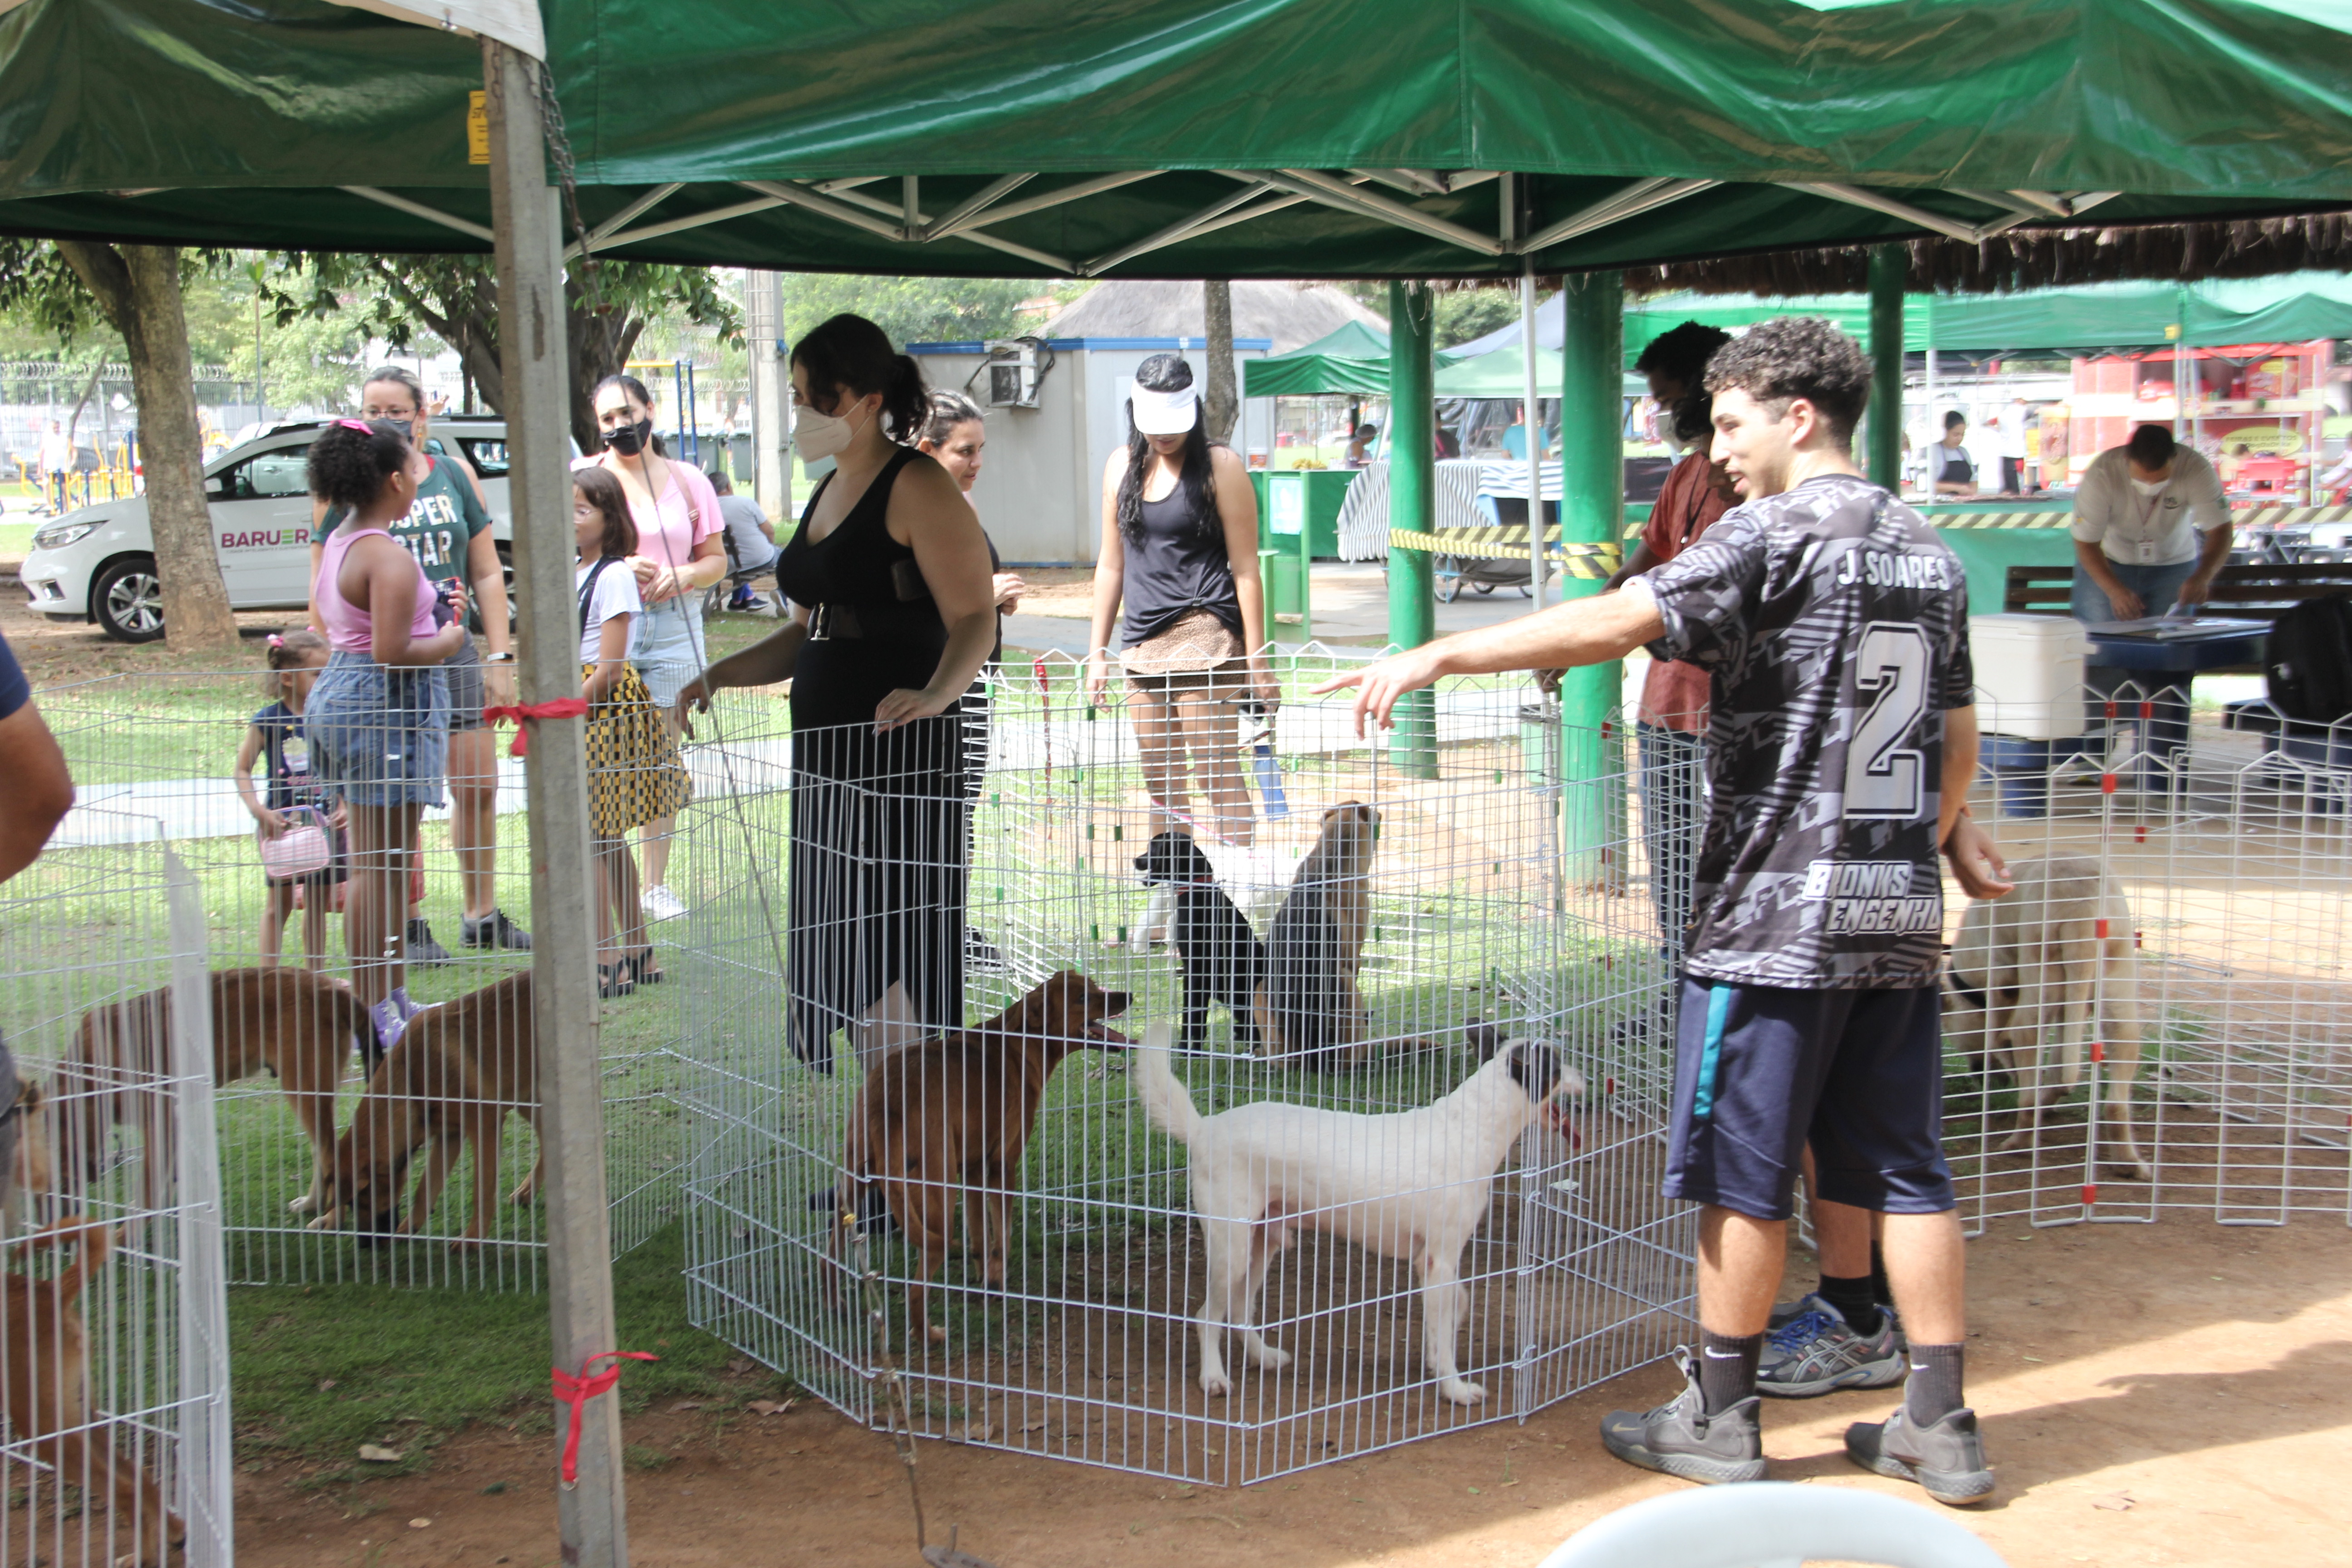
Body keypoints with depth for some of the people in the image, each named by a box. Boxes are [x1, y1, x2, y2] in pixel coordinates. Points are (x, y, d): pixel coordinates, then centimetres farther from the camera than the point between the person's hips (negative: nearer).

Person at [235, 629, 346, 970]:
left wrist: (346, 808, -6)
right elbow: (243, 770, -3)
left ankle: (315, 975, 21)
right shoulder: (267, 721, -8)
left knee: (318, 903, 11)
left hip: (326, 823, 3)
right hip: (284, 822, -3)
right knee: (279, 903, 4)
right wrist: (259, 811, -14)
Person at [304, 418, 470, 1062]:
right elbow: (391, 651, -24)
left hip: (342, 693, 10)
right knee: (379, 867, -6)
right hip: (388, 705, -10)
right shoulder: (389, 558, -18)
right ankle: (373, 1015, -2)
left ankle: (393, 1001, 25)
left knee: (380, 863, 17)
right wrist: (447, 641, -6)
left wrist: (432, 612, 15)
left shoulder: (340, 545, 13)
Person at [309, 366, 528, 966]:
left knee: (478, 787, 6)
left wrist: (500, 657, 5)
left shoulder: (455, 475, 8)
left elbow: (487, 573, 10)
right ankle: (409, 927, 10)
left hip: (452, 652, 3)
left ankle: (482, 916, 21)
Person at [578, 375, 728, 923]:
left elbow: (716, 558, 14)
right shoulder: (584, 477, 6)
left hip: (673, 627, 2)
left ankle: (657, 886, 11)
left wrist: (682, 575, -8)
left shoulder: (687, 481, 11)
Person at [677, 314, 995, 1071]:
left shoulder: (918, 487, -9)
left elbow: (975, 619, -16)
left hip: (900, 748, -9)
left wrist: (935, 694, -34)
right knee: (827, 947, 9)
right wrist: (720, 675, 13)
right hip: (826, 748, 9)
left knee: (885, 956, -10)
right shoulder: (828, 494, 19)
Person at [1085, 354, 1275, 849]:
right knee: (1161, 787, 7)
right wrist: (1098, 653, 16)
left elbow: (1245, 569, -6)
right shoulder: (1122, 466, 12)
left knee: (1218, 779, -8)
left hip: (1206, 635, -6)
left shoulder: (1220, 467, -4)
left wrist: (1257, 661, -10)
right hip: (1142, 641, 6)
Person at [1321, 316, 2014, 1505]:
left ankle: (1718, 1418, 15)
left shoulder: (1775, 534, -10)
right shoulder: (1928, 555, 12)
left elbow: (1616, 623, -22)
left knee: (1743, 1170, 4)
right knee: (1904, 1168, 11)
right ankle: (1940, 1426, 13)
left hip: (1781, 911, -7)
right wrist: (1947, 834, 40)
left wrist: (1434, 657, -23)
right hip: (1900, 915, 7)